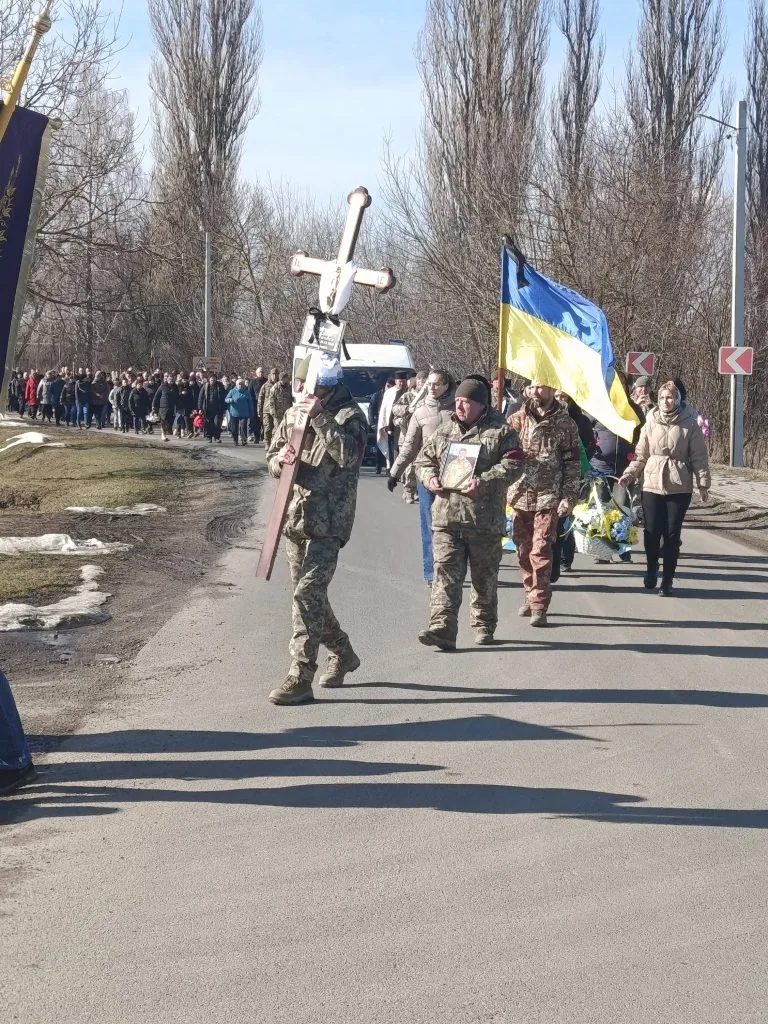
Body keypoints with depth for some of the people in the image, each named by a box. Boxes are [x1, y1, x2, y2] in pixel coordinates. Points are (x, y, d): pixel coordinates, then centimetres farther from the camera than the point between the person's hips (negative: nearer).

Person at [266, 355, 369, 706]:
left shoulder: (349, 415, -5)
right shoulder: (293, 414, 13)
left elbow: (349, 454, -22)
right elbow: (272, 457, 17)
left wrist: (321, 419, -24)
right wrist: (280, 460, -7)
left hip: (328, 521, -7)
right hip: (294, 517, 7)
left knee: (308, 593, -15)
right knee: (308, 594, 15)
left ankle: (300, 678, -13)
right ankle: (342, 654, 36)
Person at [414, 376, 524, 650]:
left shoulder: (500, 431, 0)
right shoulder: (444, 432, 14)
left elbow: (513, 465, -10)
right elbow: (423, 460, 20)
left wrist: (483, 482, -22)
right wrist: (429, 478, -2)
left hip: (485, 520, -3)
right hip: (446, 517, 3)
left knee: (485, 577, 11)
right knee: (445, 573, -8)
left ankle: (484, 626, 27)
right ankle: (442, 628, -14)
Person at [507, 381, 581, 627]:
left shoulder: (565, 424, 1)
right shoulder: (517, 419, 8)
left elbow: (572, 463, 1)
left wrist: (569, 496, -7)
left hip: (548, 497, -3)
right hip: (520, 494, 4)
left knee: (540, 551, -10)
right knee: (524, 551, 9)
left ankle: (539, 605, -7)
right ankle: (530, 596, 24)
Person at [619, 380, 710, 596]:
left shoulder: (689, 424, -2)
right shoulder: (651, 423, 4)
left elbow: (699, 457, 0)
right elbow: (641, 454, 6)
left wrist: (703, 482, -6)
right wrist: (630, 474, -7)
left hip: (679, 487, -1)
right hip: (652, 485, 1)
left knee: (672, 534, 1)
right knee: (651, 532, -4)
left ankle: (667, 580, 11)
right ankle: (651, 571, 20)